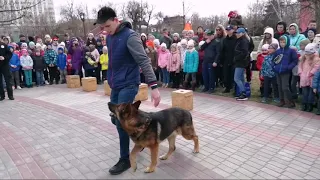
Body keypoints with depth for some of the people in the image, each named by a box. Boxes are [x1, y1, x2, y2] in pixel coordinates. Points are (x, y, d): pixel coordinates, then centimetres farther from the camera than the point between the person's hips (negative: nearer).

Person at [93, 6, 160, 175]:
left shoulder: (130, 36, -16)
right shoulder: (109, 37, 9)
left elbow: (144, 61, -22)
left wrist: (153, 86, -29)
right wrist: (111, 80, 19)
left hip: (128, 85, -8)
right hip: (115, 86, 9)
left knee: (121, 122, -7)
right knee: (115, 119, 15)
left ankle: (125, 159, 10)